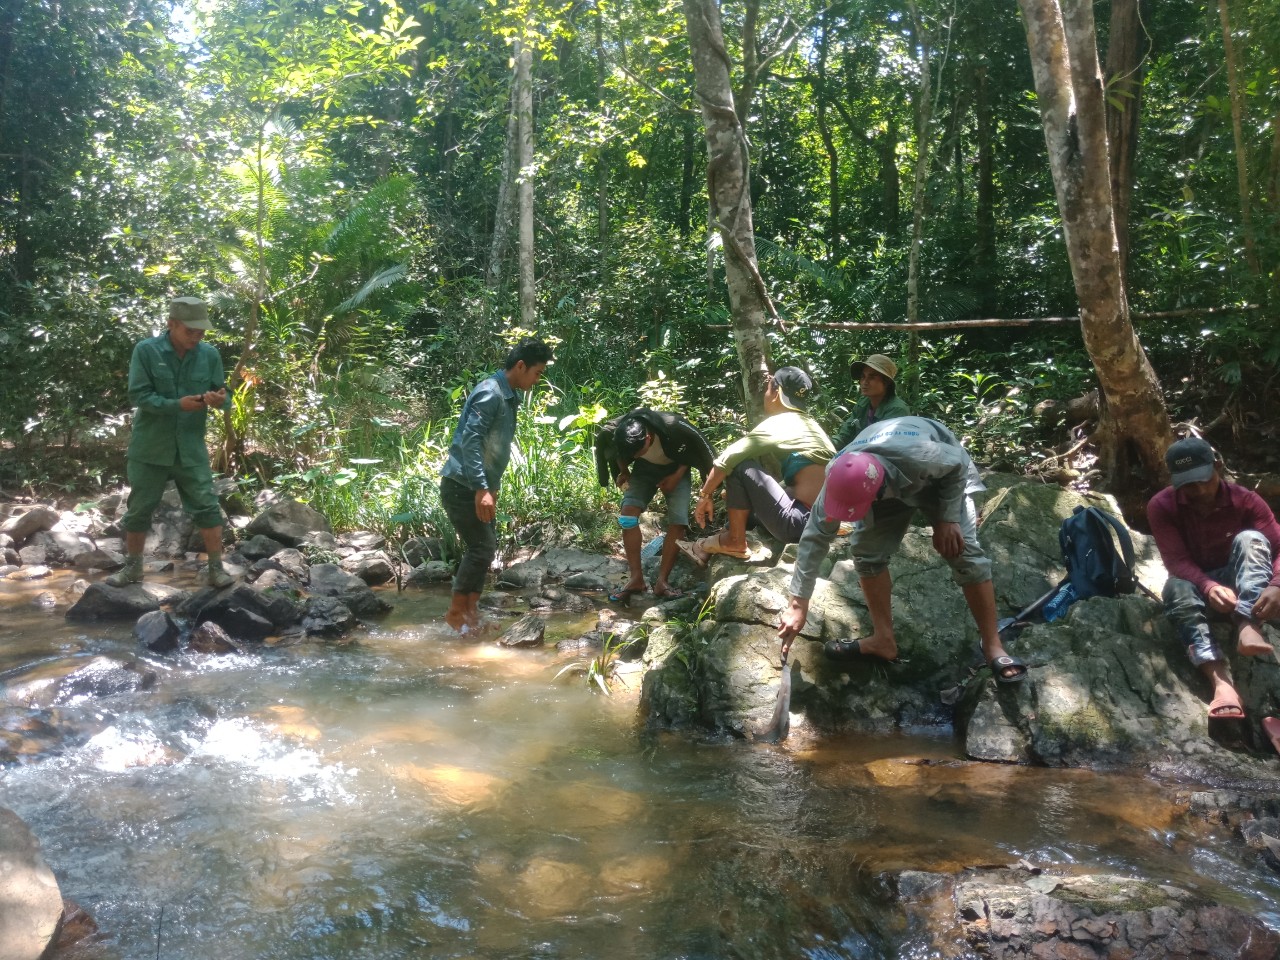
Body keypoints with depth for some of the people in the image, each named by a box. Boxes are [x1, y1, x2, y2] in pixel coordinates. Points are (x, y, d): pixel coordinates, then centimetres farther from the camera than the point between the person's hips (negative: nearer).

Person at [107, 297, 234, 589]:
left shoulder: (210, 355, -1)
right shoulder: (146, 350, -9)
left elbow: (223, 396, 3)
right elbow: (138, 396, -13)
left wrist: (220, 399, -22)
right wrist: (178, 404, -25)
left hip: (191, 448, 1)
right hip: (149, 447, -1)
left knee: (207, 507, -1)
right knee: (139, 509, 11)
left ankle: (215, 568, 9)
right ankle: (132, 567, 27)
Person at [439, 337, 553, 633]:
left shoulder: (509, 397, 13)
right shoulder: (490, 393, -17)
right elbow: (470, 441, -26)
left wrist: (491, 487, 23)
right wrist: (481, 489, -31)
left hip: (477, 487, 10)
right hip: (462, 486, -10)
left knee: (486, 547, 12)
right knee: (481, 548, -9)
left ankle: (470, 611, 21)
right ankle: (456, 612, 3)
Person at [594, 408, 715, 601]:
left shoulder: (673, 428, -37)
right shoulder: (615, 431, -28)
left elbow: (697, 449, -17)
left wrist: (677, 475, -21)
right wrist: (623, 471, -15)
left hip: (675, 470, -2)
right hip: (645, 469, 2)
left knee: (678, 522, -18)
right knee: (628, 513, -18)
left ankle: (661, 580, -12)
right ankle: (636, 578, -12)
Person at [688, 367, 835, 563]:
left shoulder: (779, 423, -6)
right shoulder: (807, 424, 19)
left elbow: (727, 457, -11)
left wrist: (704, 496, 1)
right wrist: (737, 493, 28)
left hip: (802, 523, -9)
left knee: (739, 466, -5)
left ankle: (735, 542, 3)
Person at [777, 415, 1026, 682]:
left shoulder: (918, 456, -46)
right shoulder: (839, 477, -33)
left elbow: (958, 464, -23)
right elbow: (815, 537, -25)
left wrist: (948, 518, -23)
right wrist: (799, 604, -24)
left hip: (941, 476, -3)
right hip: (893, 486, 4)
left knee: (964, 551, -17)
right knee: (865, 548, -11)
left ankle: (993, 647, -8)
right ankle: (883, 639, 1)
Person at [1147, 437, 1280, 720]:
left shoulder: (1245, 501, -13)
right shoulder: (1161, 506, -15)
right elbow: (1176, 560, -22)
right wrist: (1209, 586, -43)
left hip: (1236, 583, 1)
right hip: (1195, 584, -1)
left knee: (1250, 539, -27)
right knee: (1177, 587, -36)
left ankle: (1248, 628, -48)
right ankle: (1221, 682, -56)